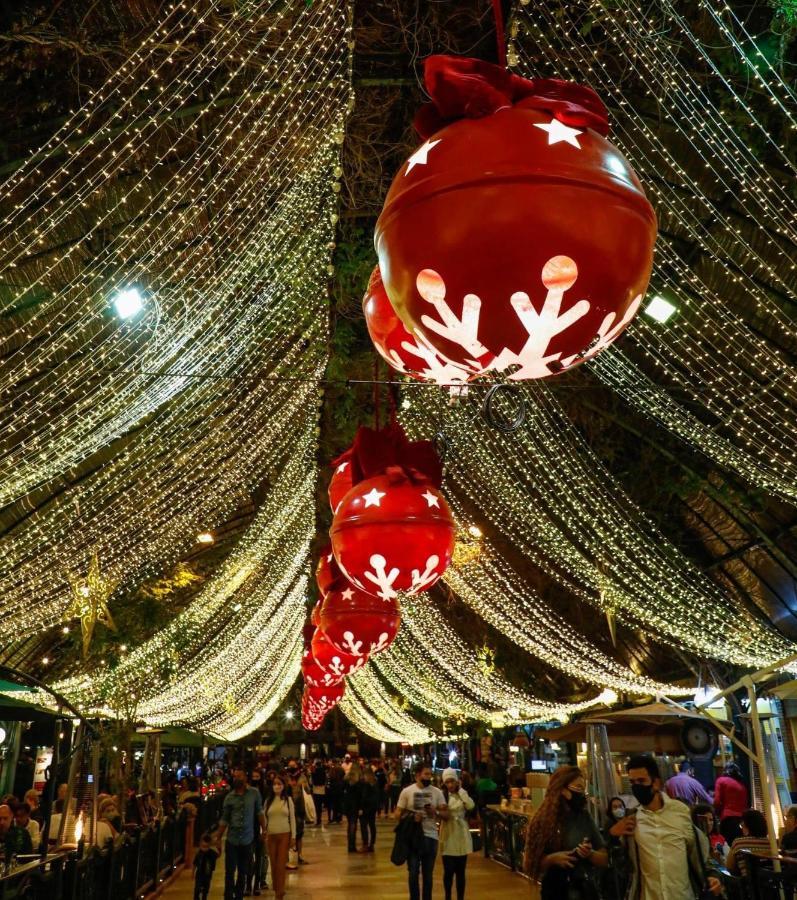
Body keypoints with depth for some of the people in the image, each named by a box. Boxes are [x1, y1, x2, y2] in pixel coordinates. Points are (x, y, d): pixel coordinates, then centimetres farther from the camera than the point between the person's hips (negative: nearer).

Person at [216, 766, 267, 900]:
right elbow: (224, 819, 4)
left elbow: (259, 812, 2)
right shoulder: (229, 797, -1)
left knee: (243, 872, 10)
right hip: (232, 840, 1)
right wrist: (218, 838, 3)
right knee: (229, 872, 2)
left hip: (247, 840, -1)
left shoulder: (254, 793, -4)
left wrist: (264, 830, 0)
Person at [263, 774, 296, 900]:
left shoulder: (288, 799, -1)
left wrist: (293, 836, -2)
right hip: (271, 835, 2)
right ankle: (276, 889, 23)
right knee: (273, 864, 7)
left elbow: (292, 819, 1)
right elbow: (265, 819, 7)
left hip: (284, 835, -2)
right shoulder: (268, 800, 4)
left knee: (281, 864, -3)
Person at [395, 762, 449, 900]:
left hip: (431, 836, 2)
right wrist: (411, 817, -19)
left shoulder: (437, 792, 2)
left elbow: (446, 815, 1)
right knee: (413, 872, 4)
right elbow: (398, 814, -2)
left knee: (428, 873, 12)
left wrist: (436, 812, -20)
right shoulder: (407, 791, -3)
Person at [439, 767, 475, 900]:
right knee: (448, 870, 2)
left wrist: (460, 790, -9)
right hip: (448, 836, -2)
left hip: (461, 835, 2)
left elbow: (471, 805, -13)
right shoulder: (442, 795, -2)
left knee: (460, 871, 7)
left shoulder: (462, 794, 6)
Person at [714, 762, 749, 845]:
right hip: (742, 819, 5)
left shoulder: (721, 780, 6)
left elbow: (717, 802, -1)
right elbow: (747, 803, 15)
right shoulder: (742, 784, 19)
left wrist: (718, 814, 14)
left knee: (729, 844, -8)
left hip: (728, 818, -5)